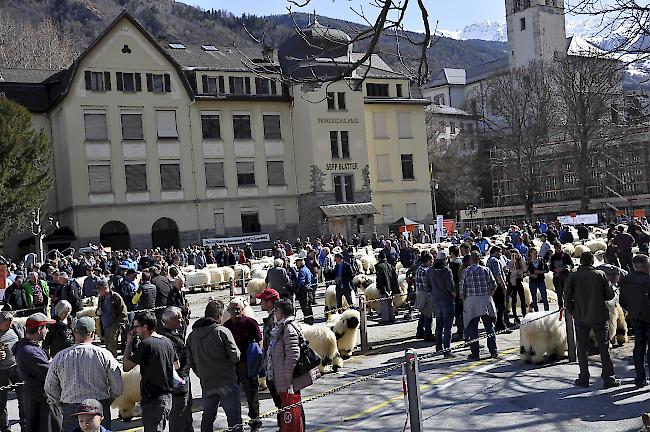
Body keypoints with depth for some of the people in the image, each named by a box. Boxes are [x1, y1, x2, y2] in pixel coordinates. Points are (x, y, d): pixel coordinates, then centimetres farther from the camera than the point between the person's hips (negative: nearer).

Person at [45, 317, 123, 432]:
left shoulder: (59, 357, -1)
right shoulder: (104, 355, -8)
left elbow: (49, 389, 8)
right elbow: (118, 388, -5)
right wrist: (107, 400, 13)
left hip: (70, 409, 2)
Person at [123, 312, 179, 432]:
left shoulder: (145, 344, -16)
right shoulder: (167, 342, 8)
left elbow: (126, 367, -11)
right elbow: (177, 365, 19)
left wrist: (129, 343, -4)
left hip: (153, 399, -8)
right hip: (167, 396, 8)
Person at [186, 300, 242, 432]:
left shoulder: (192, 336, 5)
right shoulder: (222, 331, -12)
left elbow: (192, 362, 10)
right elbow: (235, 356, -13)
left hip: (206, 383, 5)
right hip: (227, 381, -5)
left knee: (207, 417, 18)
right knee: (234, 418, 0)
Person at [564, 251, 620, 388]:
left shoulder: (573, 277, -7)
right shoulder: (600, 275, -7)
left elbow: (567, 296, -8)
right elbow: (610, 295, -3)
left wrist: (572, 311, 6)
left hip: (580, 318, 0)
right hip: (599, 316, 0)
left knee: (582, 349, 9)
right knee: (604, 348, 9)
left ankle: (584, 379, 12)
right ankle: (608, 378, 10)